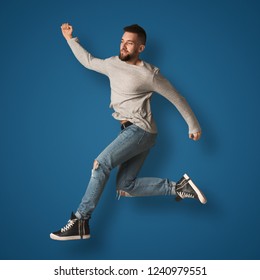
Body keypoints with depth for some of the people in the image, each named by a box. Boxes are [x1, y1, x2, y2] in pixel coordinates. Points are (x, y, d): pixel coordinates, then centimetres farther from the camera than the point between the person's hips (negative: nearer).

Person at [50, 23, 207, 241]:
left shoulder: (149, 74, -7)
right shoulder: (113, 64, 13)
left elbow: (177, 98, -1)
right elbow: (87, 60, 30)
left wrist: (194, 126, 3)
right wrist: (71, 39, 28)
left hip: (141, 130, -8)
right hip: (131, 131, 8)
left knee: (101, 164, -19)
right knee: (125, 187, 0)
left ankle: (81, 221, -14)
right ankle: (178, 187, 6)